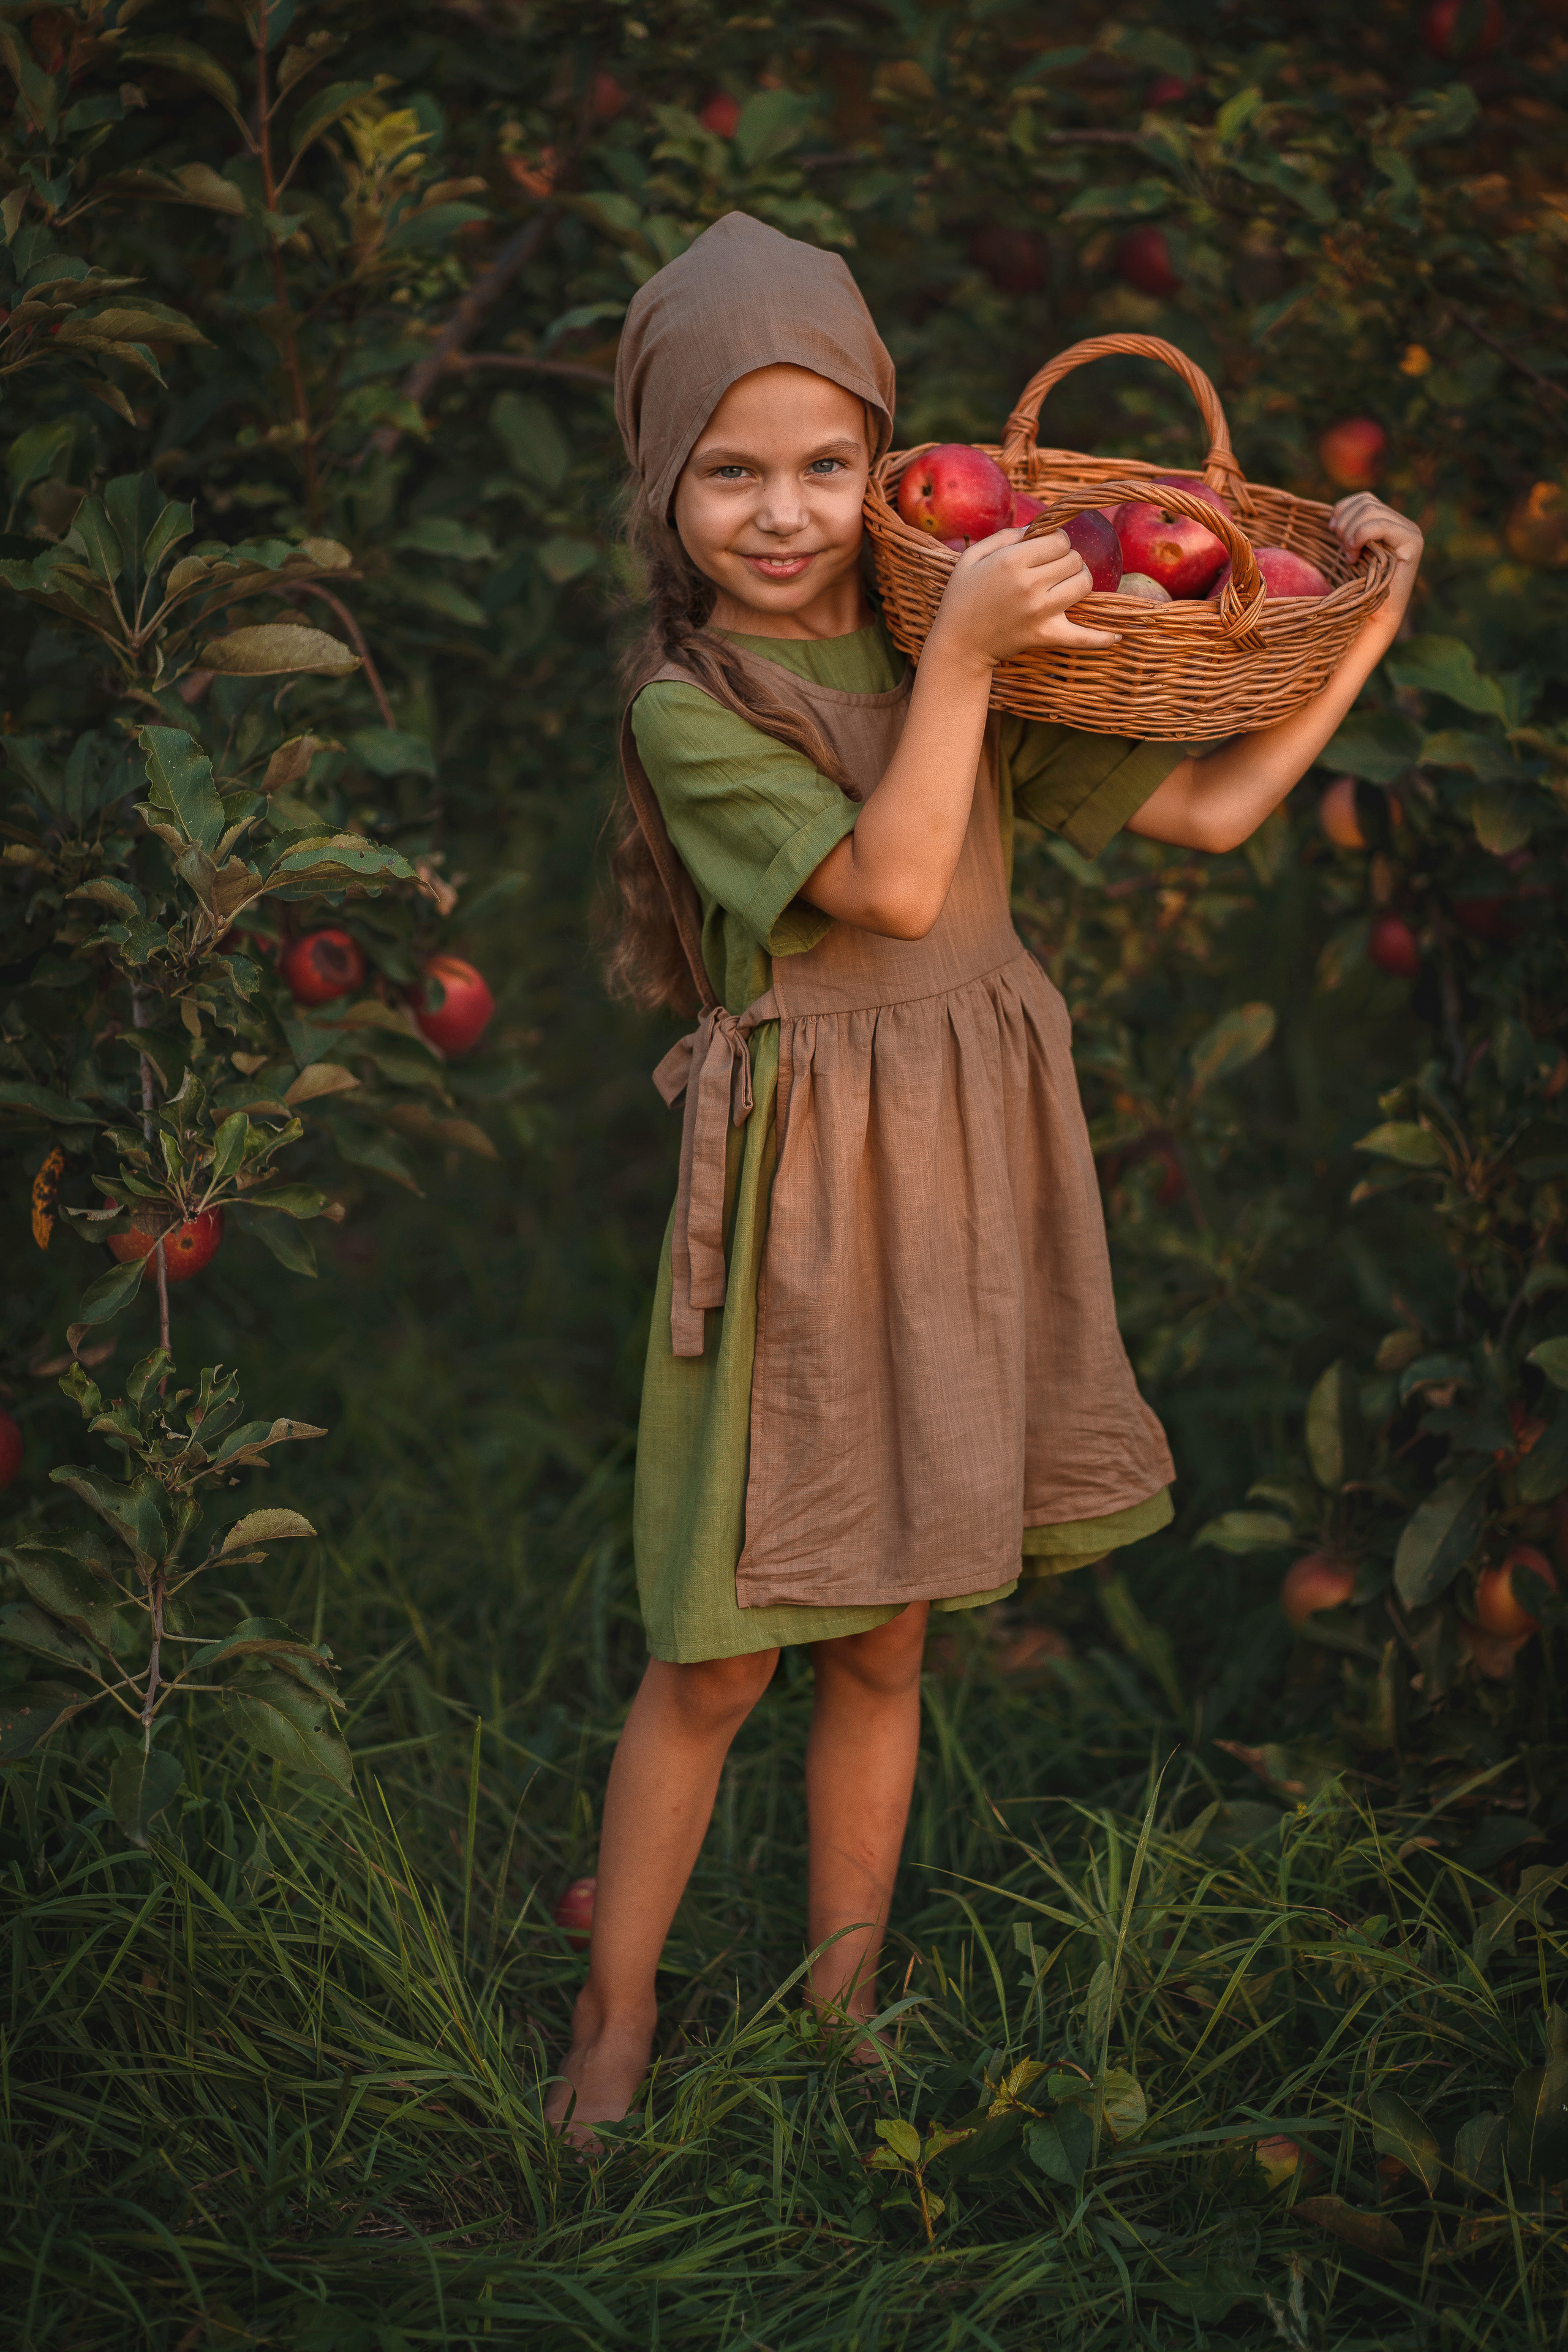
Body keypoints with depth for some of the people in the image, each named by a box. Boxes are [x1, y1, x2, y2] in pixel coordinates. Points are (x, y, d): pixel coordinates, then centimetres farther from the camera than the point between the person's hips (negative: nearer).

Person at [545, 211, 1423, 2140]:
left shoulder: (960, 646, 6)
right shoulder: (687, 703, -9)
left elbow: (1211, 809, 6)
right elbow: (892, 885, -20)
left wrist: (1368, 624, 1)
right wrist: (962, 653, -23)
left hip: (971, 1190, 4)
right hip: (797, 1202, -4)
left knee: (884, 1641, 14)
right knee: (716, 1663, 2)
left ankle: (840, 1995, 30)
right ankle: (614, 2018, 19)